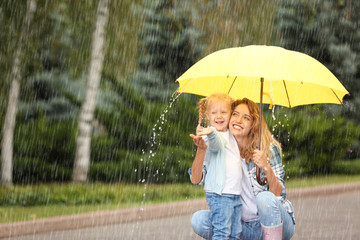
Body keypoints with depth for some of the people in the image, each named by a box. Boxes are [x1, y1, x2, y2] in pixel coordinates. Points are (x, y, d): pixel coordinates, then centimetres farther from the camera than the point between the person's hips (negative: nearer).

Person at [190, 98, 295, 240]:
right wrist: (201, 149, -27)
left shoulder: (269, 149, -9)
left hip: (277, 224, -3)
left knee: (265, 197, -34)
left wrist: (266, 167, -29)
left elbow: (279, 194, -12)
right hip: (246, 227, 3)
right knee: (198, 219, -17)